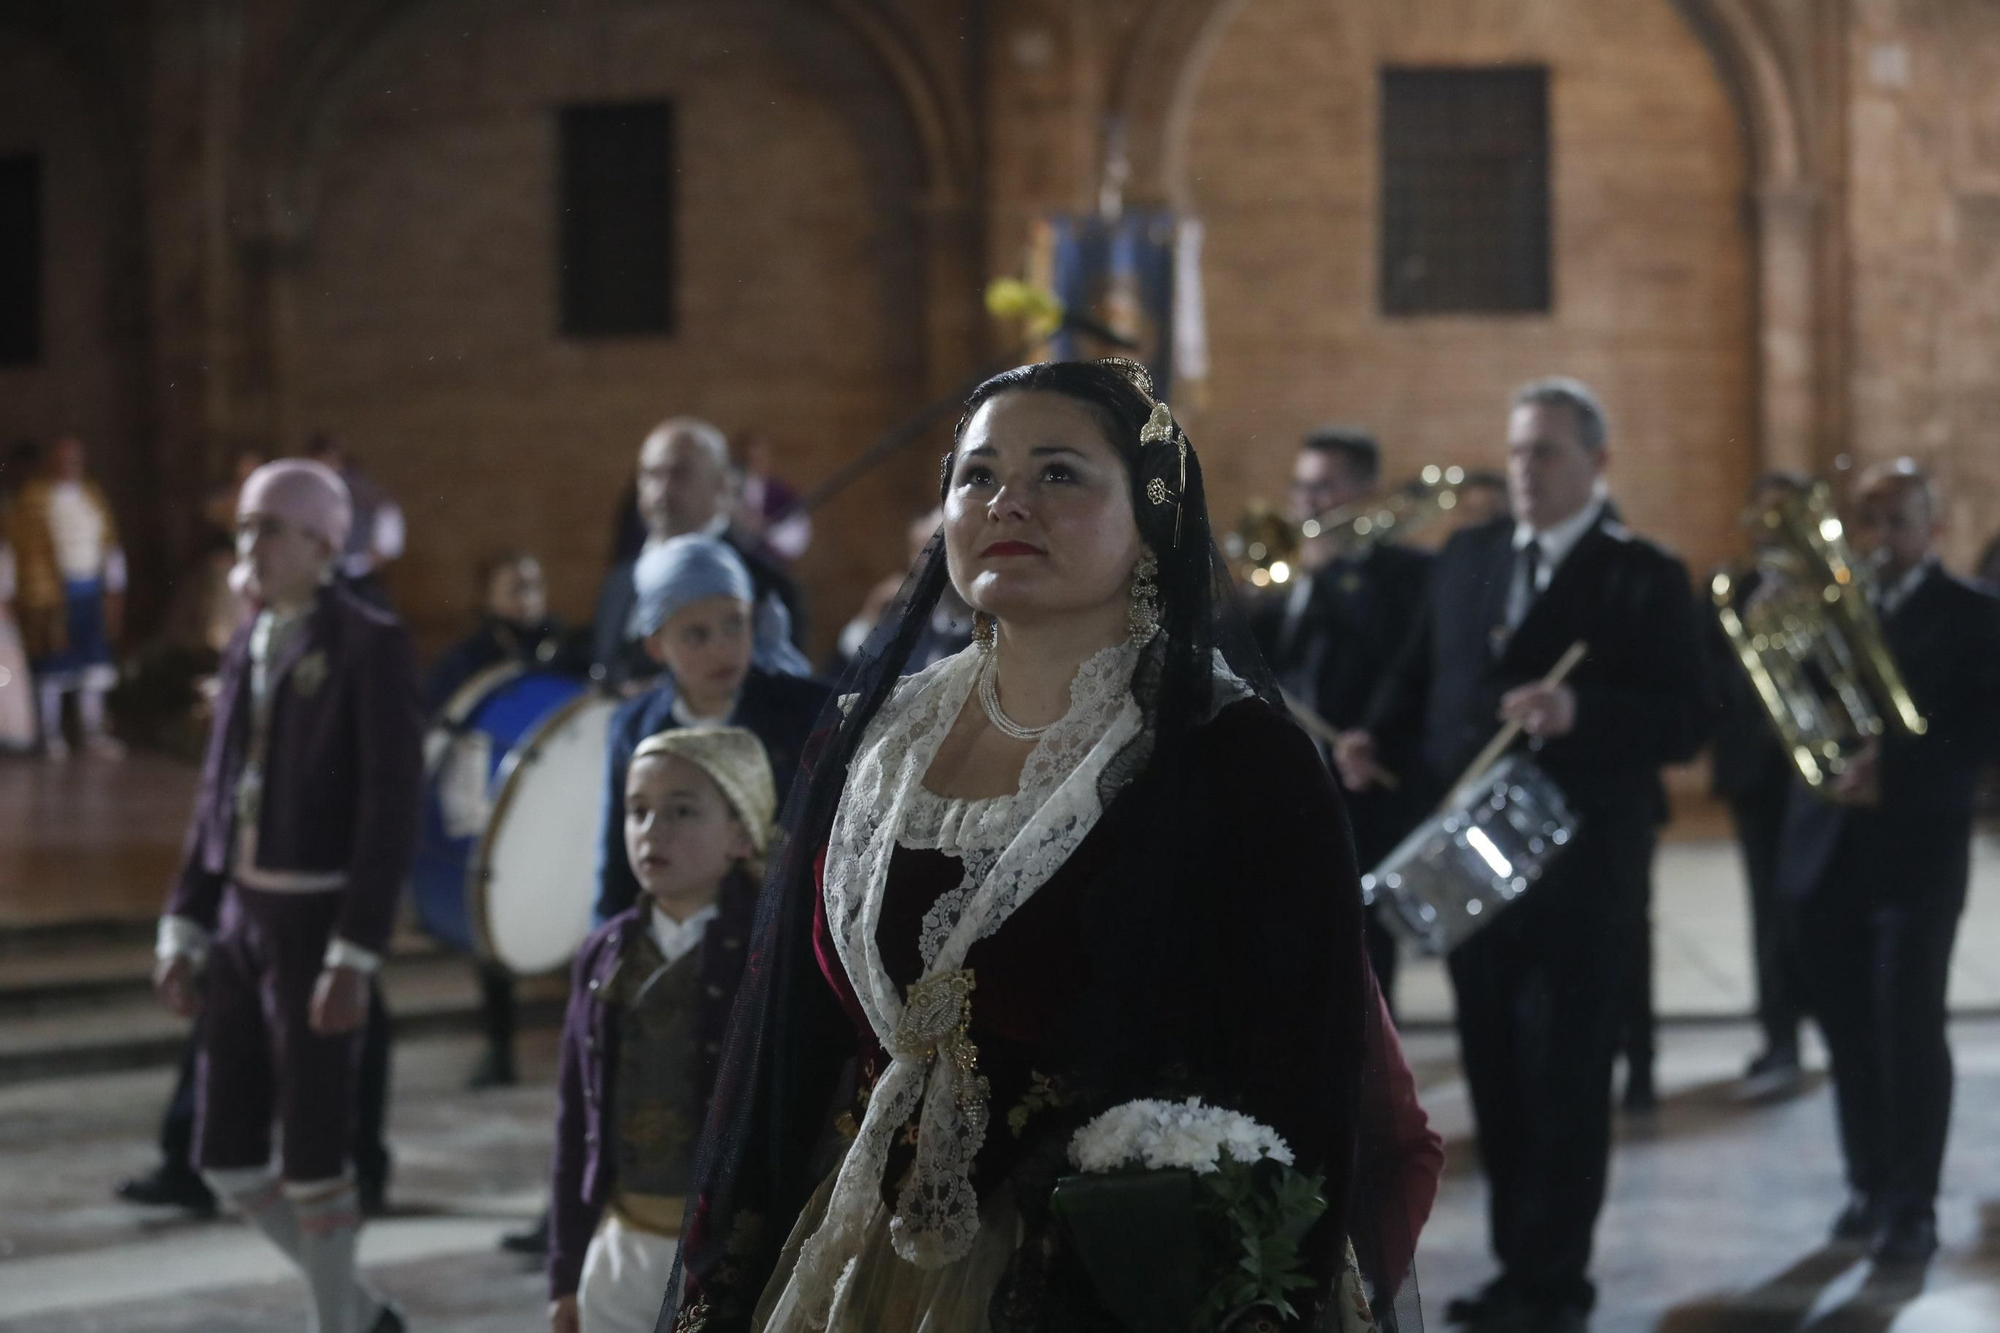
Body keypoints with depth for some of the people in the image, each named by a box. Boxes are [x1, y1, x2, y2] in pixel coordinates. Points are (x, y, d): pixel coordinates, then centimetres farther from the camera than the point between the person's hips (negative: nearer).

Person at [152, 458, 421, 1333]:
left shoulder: (372, 647, -10)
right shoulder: (247, 650, 11)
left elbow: (393, 810, -14)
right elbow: (218, 801, 15)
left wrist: (355, 956, -18)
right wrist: (185, 929, 10)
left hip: (316, 923, -7)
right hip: (239, 916, 7)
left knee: (313, 1156, -1)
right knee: (226, 1159, 9)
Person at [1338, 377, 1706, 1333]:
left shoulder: (1643, 578, -7)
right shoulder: (1464, 558, 10)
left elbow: (1684, 723, -14)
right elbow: (1420, 675, 16)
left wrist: (1579, 713, -30)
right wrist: (1374, 735, -4)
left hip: (1580, 867, -6)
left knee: (1566, 1080, 1)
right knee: (1495, 1073, 12)